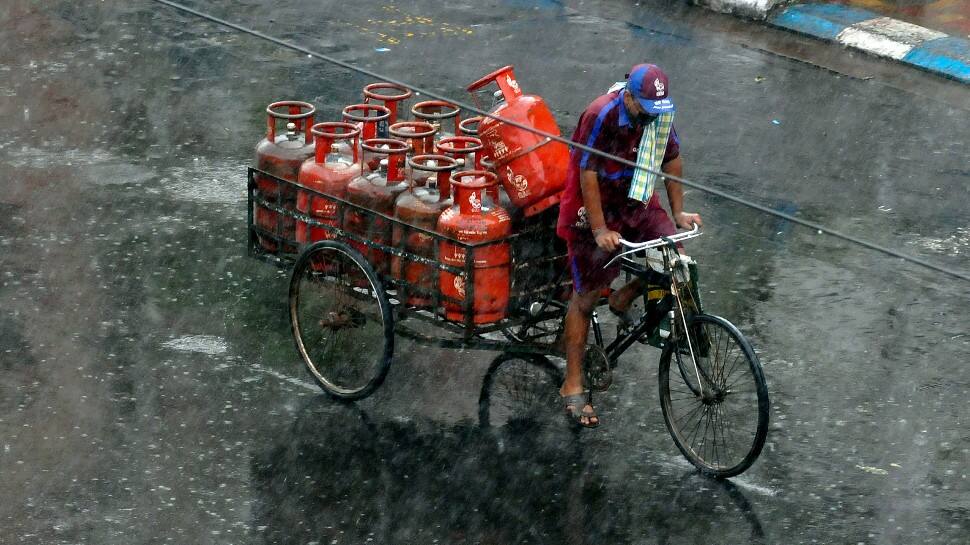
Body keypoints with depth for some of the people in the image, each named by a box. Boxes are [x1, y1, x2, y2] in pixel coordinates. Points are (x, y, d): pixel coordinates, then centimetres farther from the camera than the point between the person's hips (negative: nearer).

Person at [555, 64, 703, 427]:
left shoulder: (660, 113, -7)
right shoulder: (601, 116, -26)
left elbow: (672, 159, 7)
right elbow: (587, 174, -24)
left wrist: (678, 211, 6)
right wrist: (600, 231, -25)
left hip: (639, 205, 6)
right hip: (597, 211, -6)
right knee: (586, 296, -2)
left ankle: (624, 299, 14)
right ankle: (573, 386, 6)